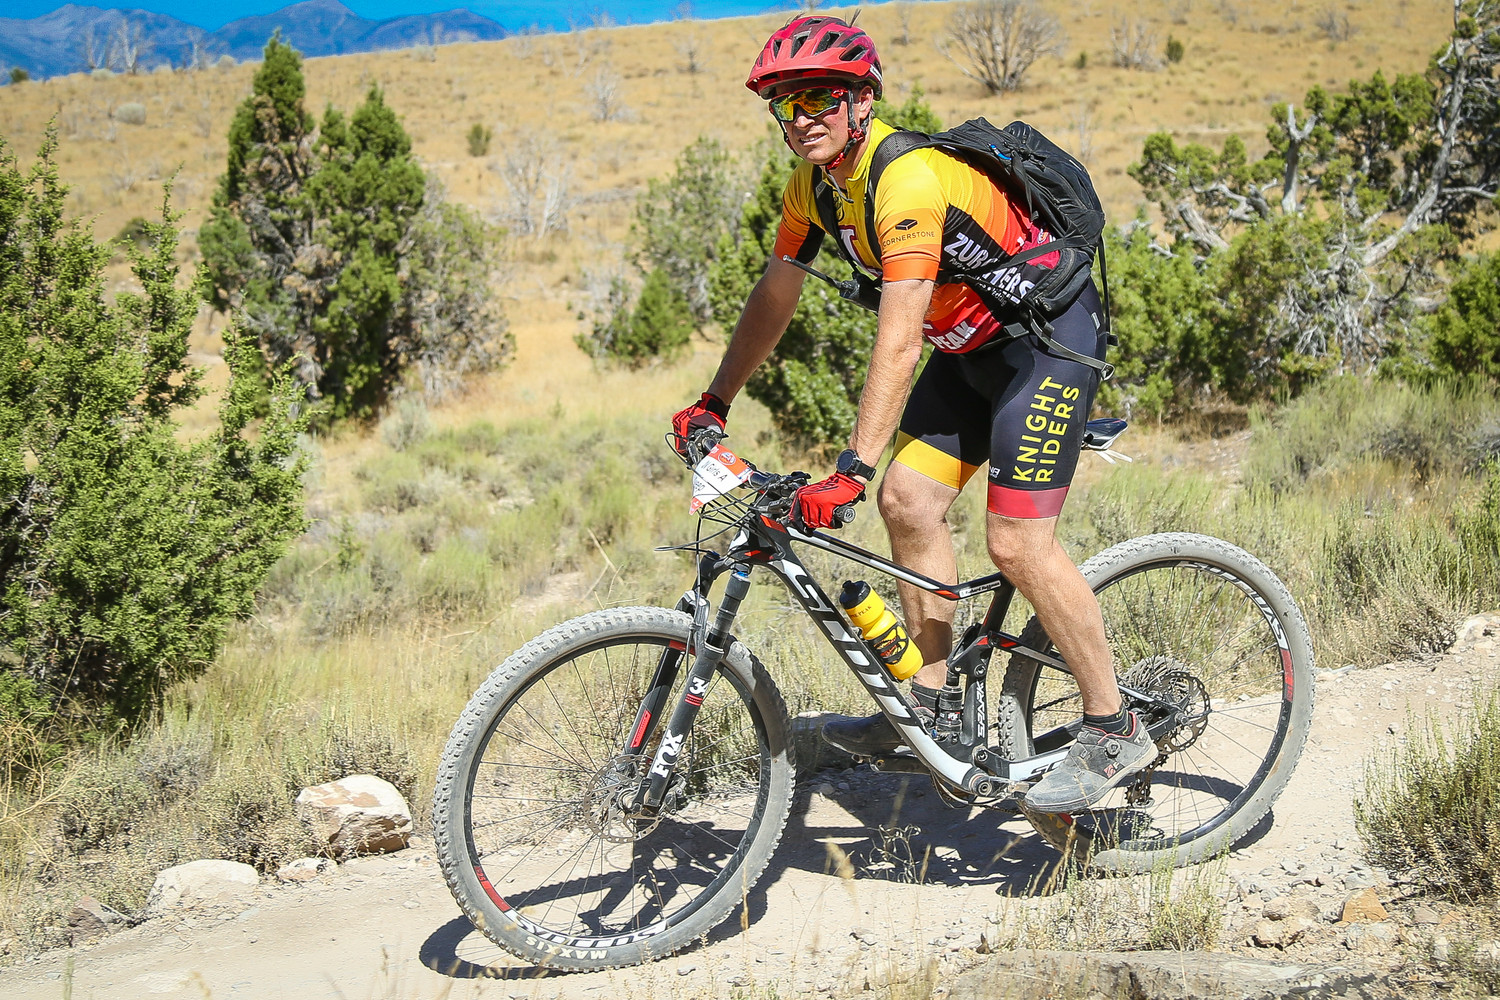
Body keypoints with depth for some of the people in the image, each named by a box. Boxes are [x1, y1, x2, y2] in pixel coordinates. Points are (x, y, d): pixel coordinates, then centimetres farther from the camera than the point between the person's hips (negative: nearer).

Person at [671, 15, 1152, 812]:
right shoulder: (814, 184, -1)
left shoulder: (909, 178, -29)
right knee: (907, 500, 0)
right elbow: (775, 294, 10)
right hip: (973, 347, 9)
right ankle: (930, 697, 13)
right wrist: (714, 403, 8)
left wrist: (850, 471, -39)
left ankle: (1114, 732, 1)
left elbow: (898, 340, -35)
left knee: (1017, 544, -13)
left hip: (1050, 337, -9)